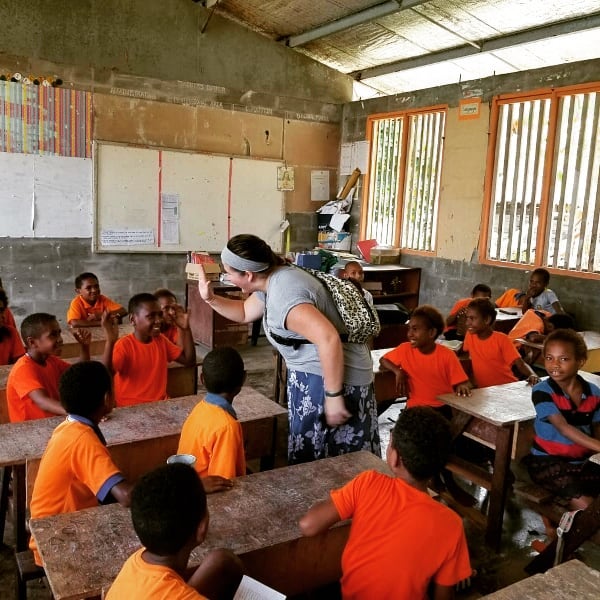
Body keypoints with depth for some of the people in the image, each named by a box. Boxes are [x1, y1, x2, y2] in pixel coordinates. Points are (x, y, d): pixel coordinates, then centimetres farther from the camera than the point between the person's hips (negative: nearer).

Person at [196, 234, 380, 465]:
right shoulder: (273, 280, 3)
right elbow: (245, 313, 21)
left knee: (315, 459, 4)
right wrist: (211, 299, 6)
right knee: (310, 451, 21)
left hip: (336, 378, -10)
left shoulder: (284, 294, -29)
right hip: (314, 374, 10)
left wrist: (333, 396, -31)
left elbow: (329, 339, -37)